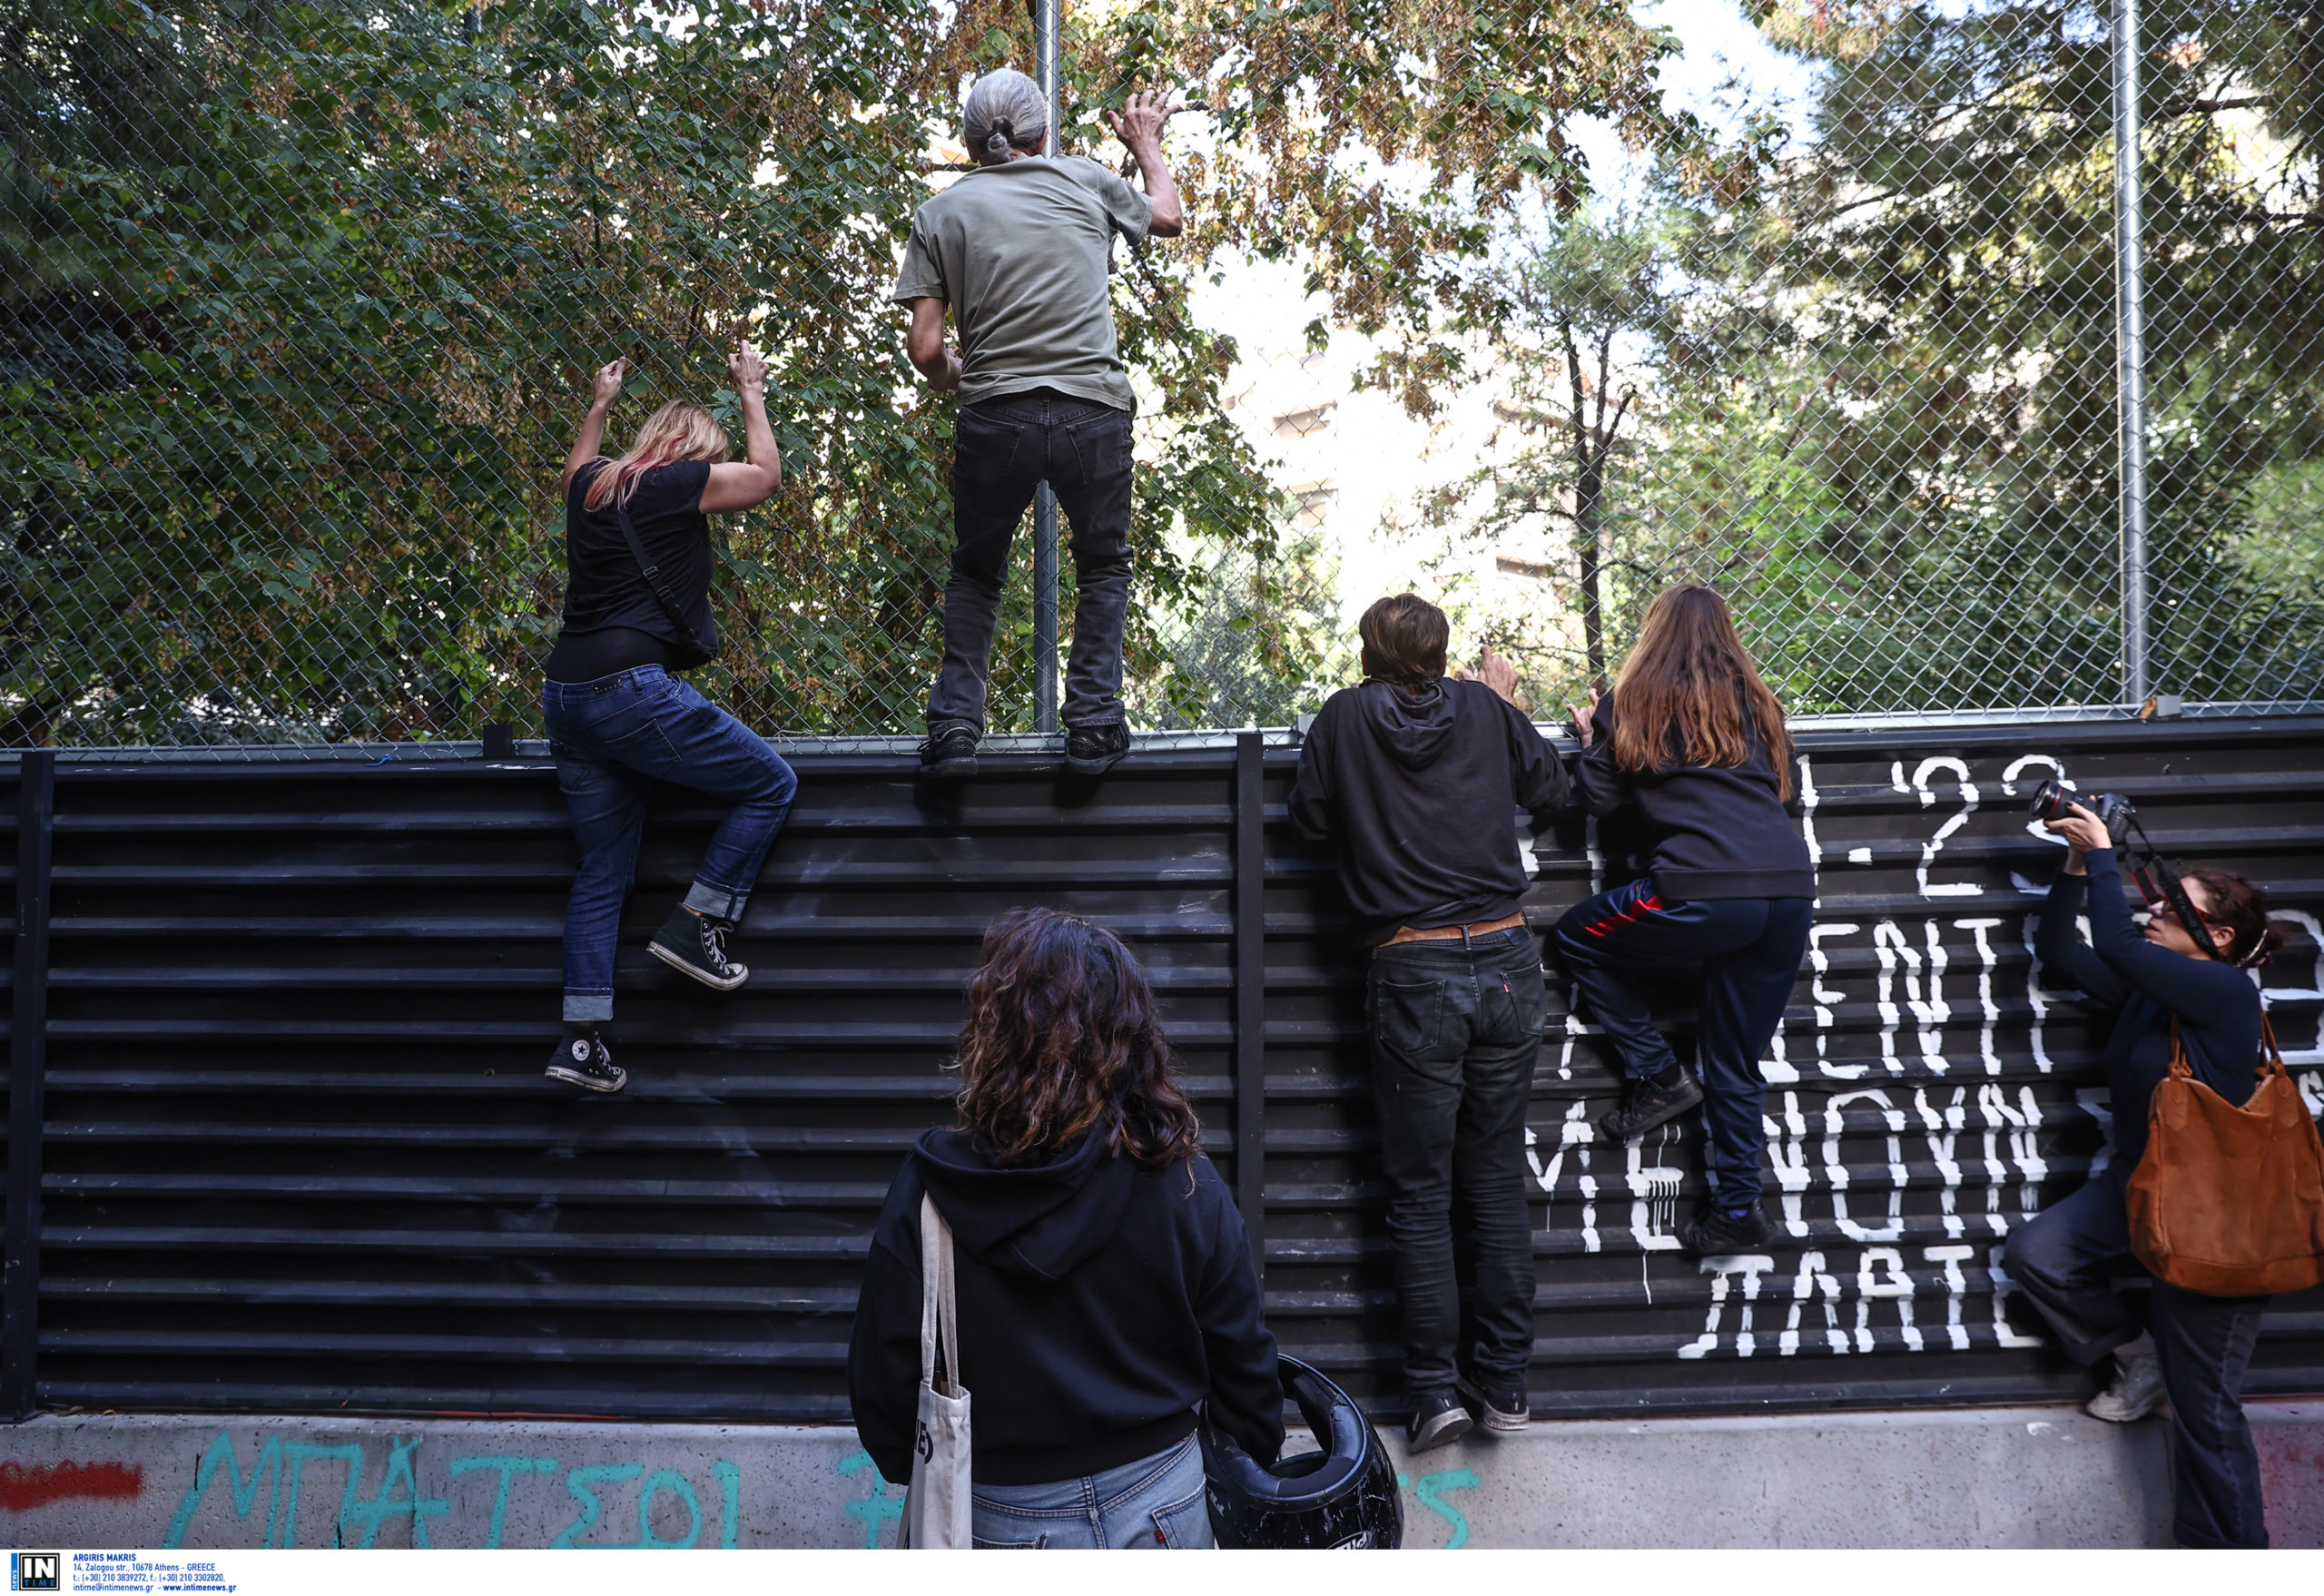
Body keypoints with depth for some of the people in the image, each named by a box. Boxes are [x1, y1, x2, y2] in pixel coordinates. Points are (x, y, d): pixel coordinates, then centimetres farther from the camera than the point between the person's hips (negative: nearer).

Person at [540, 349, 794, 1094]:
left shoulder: (593, 486, 17)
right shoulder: (680, 484, -3)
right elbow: (765, 474, 15)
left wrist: (598, 405, 54)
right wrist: (751, 393, 27)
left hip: (565, 692, 8)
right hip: (632, 688, -8)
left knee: (601, 870, 10)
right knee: (770, 783, 6)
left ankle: (582, 1038, 5)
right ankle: (694, 925, 2)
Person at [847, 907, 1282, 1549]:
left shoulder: (927, 1190, -17)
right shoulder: (1183, 1179, -13)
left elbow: (883, 1374, -9)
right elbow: (1240, 1358, -4)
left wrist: (915, 1473, 11)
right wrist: (1261, 1457, 15)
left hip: (1004, 1520, -1)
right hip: (1162, 1499, 1)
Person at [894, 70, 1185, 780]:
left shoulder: (942, 212, 6)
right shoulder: (1087, 181, 8)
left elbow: (924, 348, 0)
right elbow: (1168, 218, 30)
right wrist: (1148, 146, 47)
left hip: (995, 416, 0)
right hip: (1094, 409, 0)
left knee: (975, 575, 19)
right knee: (1104, 565, 20)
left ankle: (955, 726, 9)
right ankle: (1093, 722, 10)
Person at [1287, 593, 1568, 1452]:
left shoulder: (1346, 716, 1)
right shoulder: (1484, 709, 6)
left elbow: (1310, 818, 10)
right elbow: (1551, 787, 20)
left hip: (1414, 974, -2)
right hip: (1506, 963, 3)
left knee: (1421, 1193, 6)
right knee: (1498, 1180, 11)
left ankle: (1435, 1388, 4)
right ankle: (1503, 1380, 15)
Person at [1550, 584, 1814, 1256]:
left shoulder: (1636, 703, 8)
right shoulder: (1755, 703, 20)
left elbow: (1602, 801, 9)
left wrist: (1591, 737, 27)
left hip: (1704, 892, -5)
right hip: (1791, 892, 5)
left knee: (1577, 938, 19)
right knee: (1736, 1065, 15)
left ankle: (1657, 1076, 14)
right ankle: (1738, 1207, 14)